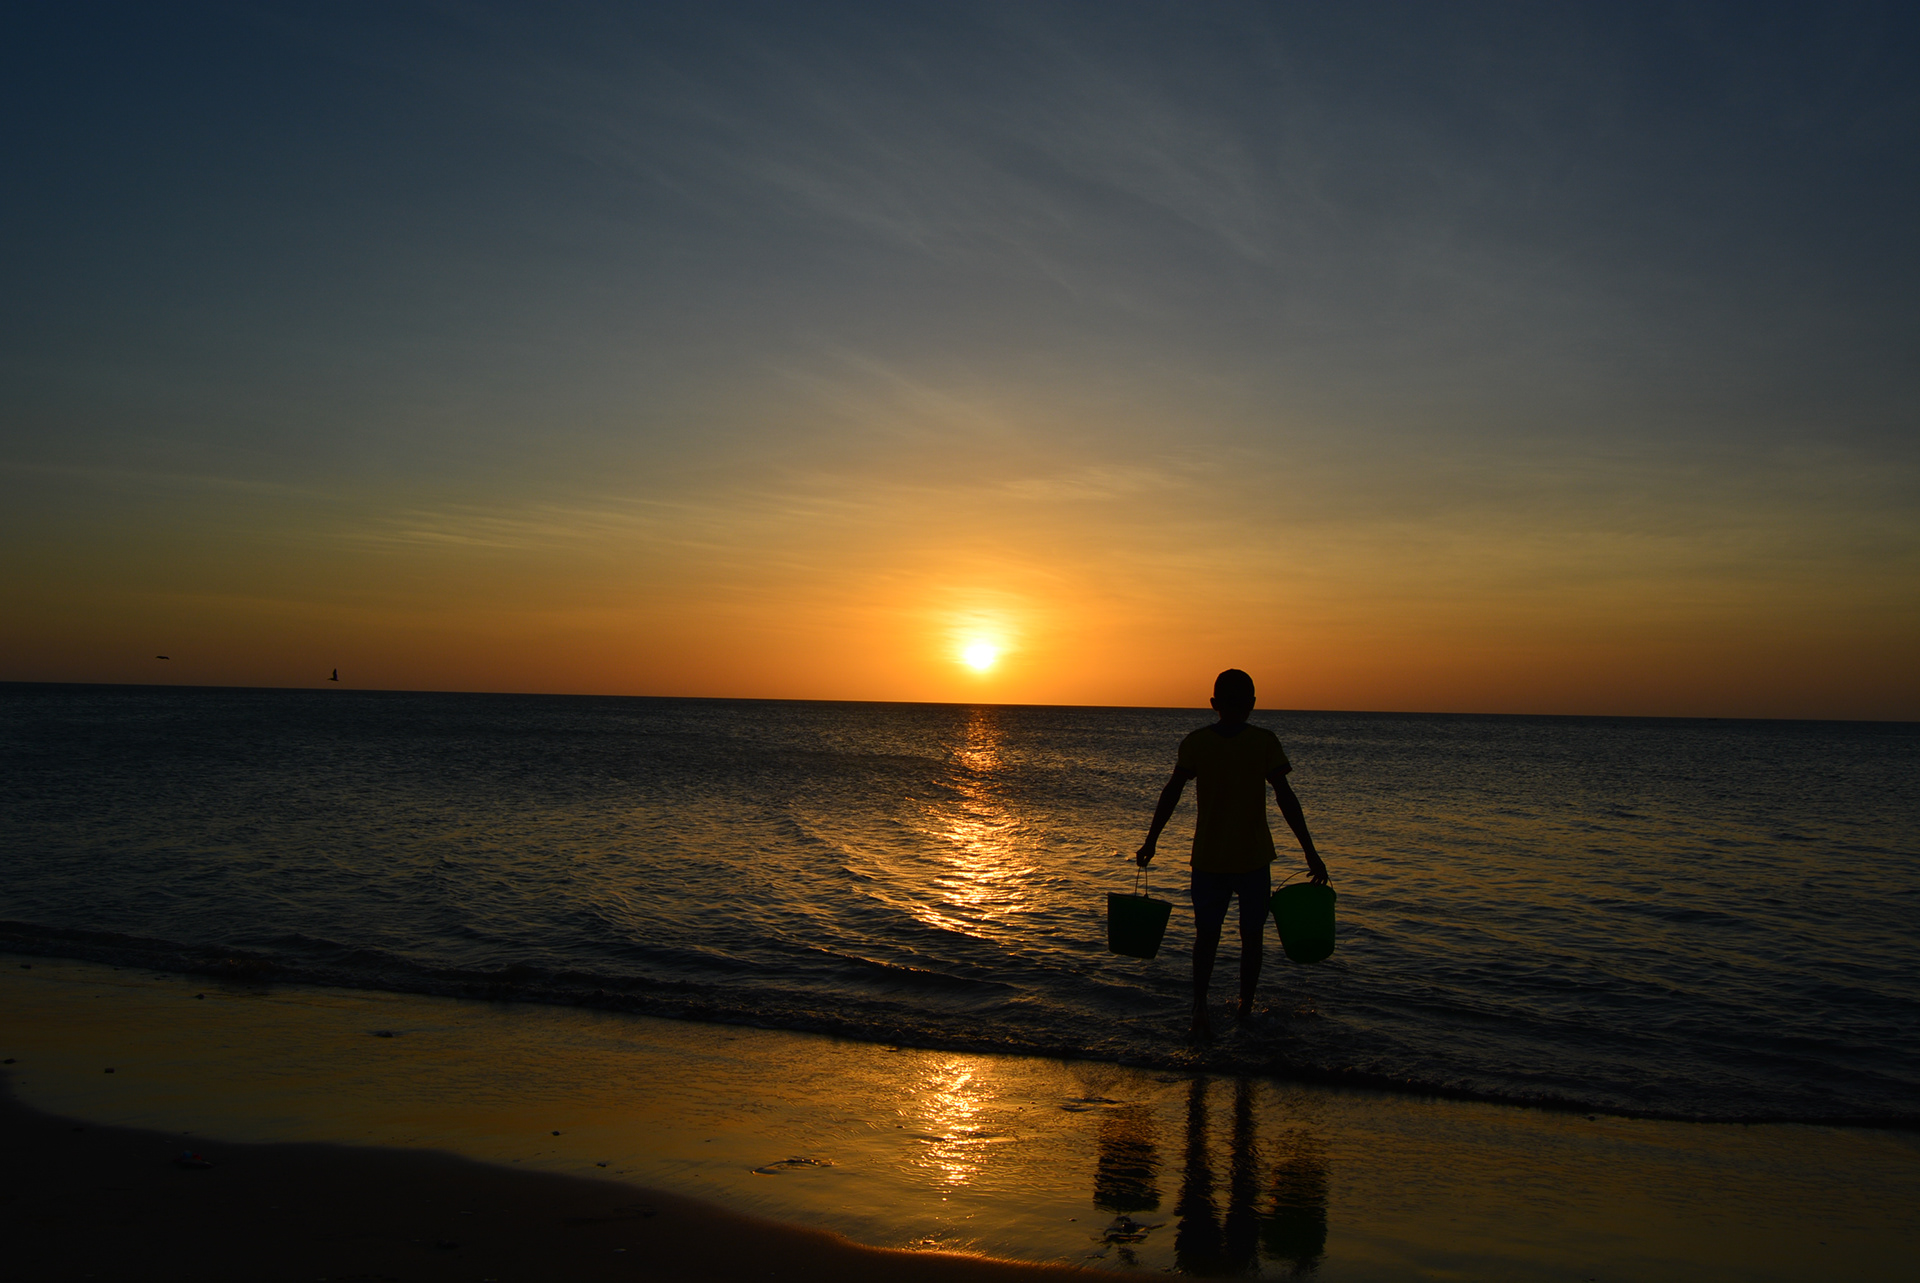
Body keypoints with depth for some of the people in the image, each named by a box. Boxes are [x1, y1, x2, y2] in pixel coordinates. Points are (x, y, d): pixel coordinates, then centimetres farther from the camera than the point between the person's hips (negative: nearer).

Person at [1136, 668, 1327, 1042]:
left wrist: (1151, 841, 3)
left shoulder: (1195, 742, -2)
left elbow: (1172, 792, -5)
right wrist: (1310, 852, -6)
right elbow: (1285, 798, -9)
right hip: (1254, 857, -1)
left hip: (1208, 857, 1)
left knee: (1206, 936, 11)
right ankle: (1245, 1010, 24)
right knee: (1251, 936, 16)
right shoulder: (1265, 741, -5)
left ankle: (1200, 1007, -8)